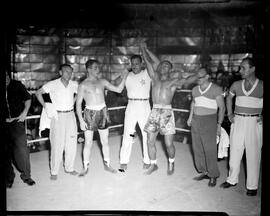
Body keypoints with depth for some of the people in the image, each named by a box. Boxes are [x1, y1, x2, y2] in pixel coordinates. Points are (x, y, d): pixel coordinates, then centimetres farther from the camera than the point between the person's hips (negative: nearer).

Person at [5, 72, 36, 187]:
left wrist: (24, 112, -4)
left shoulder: (17, 85, -2)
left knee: (22, 148, -6)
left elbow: (27, 98, 7)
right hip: (6, 123, 1)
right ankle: (9, 177, 25)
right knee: (6, 151, 8)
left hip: (17, 121, -1)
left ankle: (26, 175, 11)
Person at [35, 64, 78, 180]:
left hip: (70, 115, 4)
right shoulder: (52, 84, -9)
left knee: (72, 143, 8)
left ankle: (69, 168, 24)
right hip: (57, 116, -4)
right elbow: (38, 93, -1)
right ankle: (54, 171, 12)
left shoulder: (74, 84, 1)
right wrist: (45, 106, -7)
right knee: (57, 145, -2)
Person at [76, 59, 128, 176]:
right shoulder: (83, 85, -6)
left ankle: (107, 164, 27)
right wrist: (81, 120, -12)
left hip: (103, 112, 4)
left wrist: (124, 77, -2)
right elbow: (78, 104, -6)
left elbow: (118, 89, 8)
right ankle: (85, 167, 19)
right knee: (88, 143, 3)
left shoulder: (102, 82, 6)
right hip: (90, 113, -3)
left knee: (105, 141, 12)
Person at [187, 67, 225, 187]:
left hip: (209, 121, -6)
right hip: (196, 121, 6)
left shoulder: (216, 89, -7)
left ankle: (213, 176, 9)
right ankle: (204, 172, 21)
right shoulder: (195, 89, 10)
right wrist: (190, 117, 19)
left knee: (210, 150, -4)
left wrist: (219, 124, -10)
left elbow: (222, 107, -6)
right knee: (197, 148, 8)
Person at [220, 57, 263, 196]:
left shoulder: (261, 86, -6)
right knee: (234, 152, 10)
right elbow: (229, 98, 21)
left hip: (254, 122, -3)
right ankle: (232, 179, 26)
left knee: (253, 154, 3)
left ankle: (252, 186, 16)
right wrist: (229, 114, 11)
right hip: (237, 121, 3)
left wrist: (262, 116, -9)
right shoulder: (236, 85, 4)